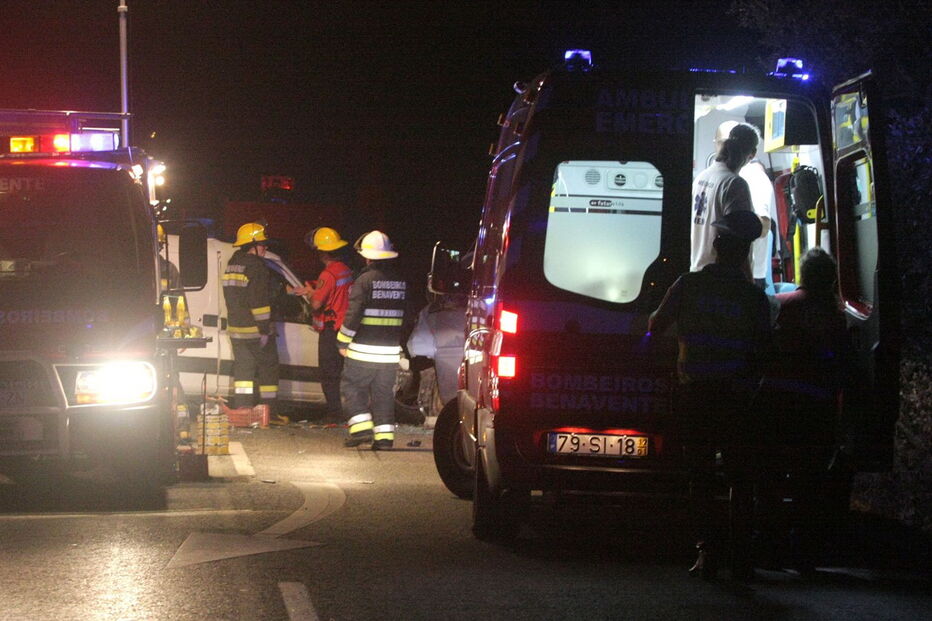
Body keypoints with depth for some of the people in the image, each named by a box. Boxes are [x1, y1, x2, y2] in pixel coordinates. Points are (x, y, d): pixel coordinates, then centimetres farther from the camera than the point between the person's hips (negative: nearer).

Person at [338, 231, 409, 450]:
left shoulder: (365, 280, -11)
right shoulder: (401, 282, 9)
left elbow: (353, 315, -14)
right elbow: (407, 317, 16)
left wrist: (343, 341, -4)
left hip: (363, 349, -5)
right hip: (390, 351, 5)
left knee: (352, 386, 6)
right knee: (384, 392, 10)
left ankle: (361, 427, -6)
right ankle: (385, 435, 5)